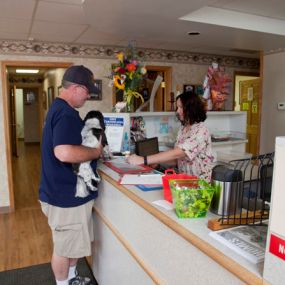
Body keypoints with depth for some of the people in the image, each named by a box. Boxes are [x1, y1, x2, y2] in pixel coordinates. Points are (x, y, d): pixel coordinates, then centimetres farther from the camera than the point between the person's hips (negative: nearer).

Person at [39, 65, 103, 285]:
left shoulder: (59, 108, 11)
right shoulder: (66, 113, -23)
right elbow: (64, 152, -38)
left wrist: (91, 147, 8)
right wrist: (96, 152, -22)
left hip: (67, 190, 10)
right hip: (67, 194, -10)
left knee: (74, 242, 26)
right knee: (65, 247, 11)